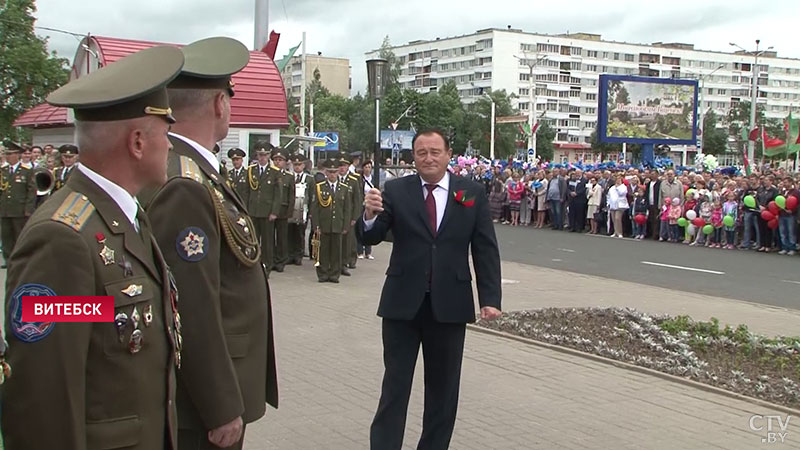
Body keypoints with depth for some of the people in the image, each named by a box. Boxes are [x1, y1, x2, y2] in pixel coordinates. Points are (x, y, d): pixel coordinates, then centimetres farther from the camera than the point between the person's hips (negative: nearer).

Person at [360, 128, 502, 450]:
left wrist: (490, 298, -7)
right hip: (403, 303, -1)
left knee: (443, 387, 13)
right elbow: (372, 238, -6)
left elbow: (486, 250, 1)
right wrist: (371, 215, -28)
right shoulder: (396, 191, 0)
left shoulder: (472, 193, 1)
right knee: (395, 384, 6)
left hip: (449, 304, 1)